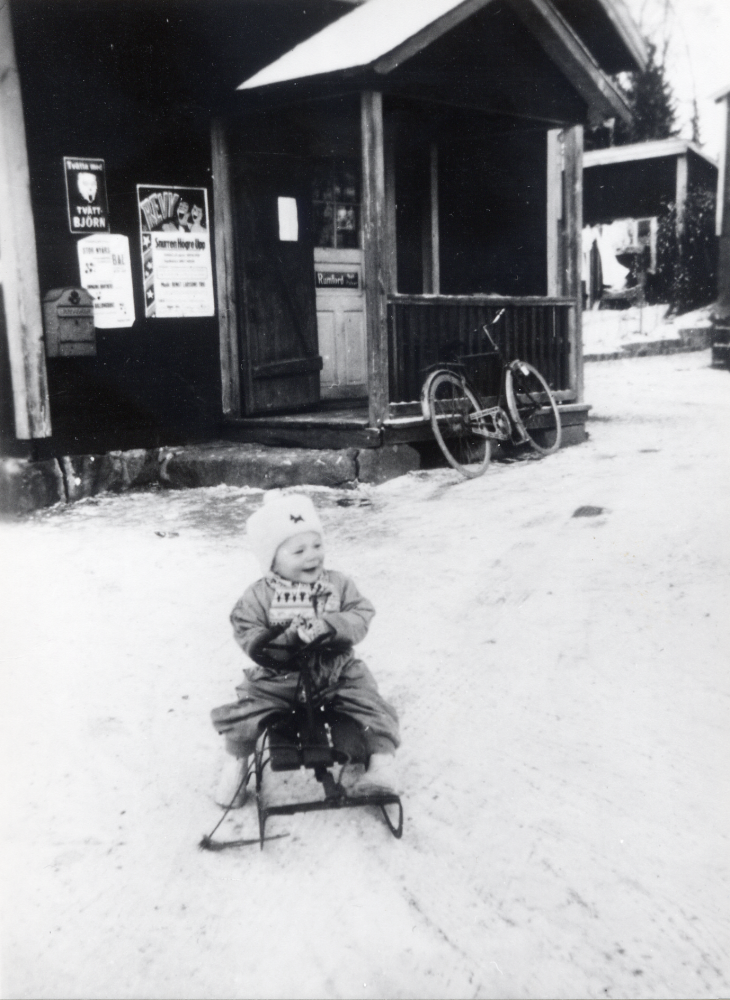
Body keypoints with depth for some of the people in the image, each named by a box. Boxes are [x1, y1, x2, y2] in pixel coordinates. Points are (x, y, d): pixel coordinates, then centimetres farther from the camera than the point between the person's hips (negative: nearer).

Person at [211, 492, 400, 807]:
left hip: (337, 672, 1)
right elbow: (248, 636, -14)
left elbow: (361, 616, -10)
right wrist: (289, 637, -29)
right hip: (277, 678, -1)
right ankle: (237, 761, 15)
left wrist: (328, 626, -30)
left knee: (371, 707, -14)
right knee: (244, 715, -12)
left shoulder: (338, 584, -3)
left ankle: (381, 760, 3)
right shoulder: (259, 595, -8)